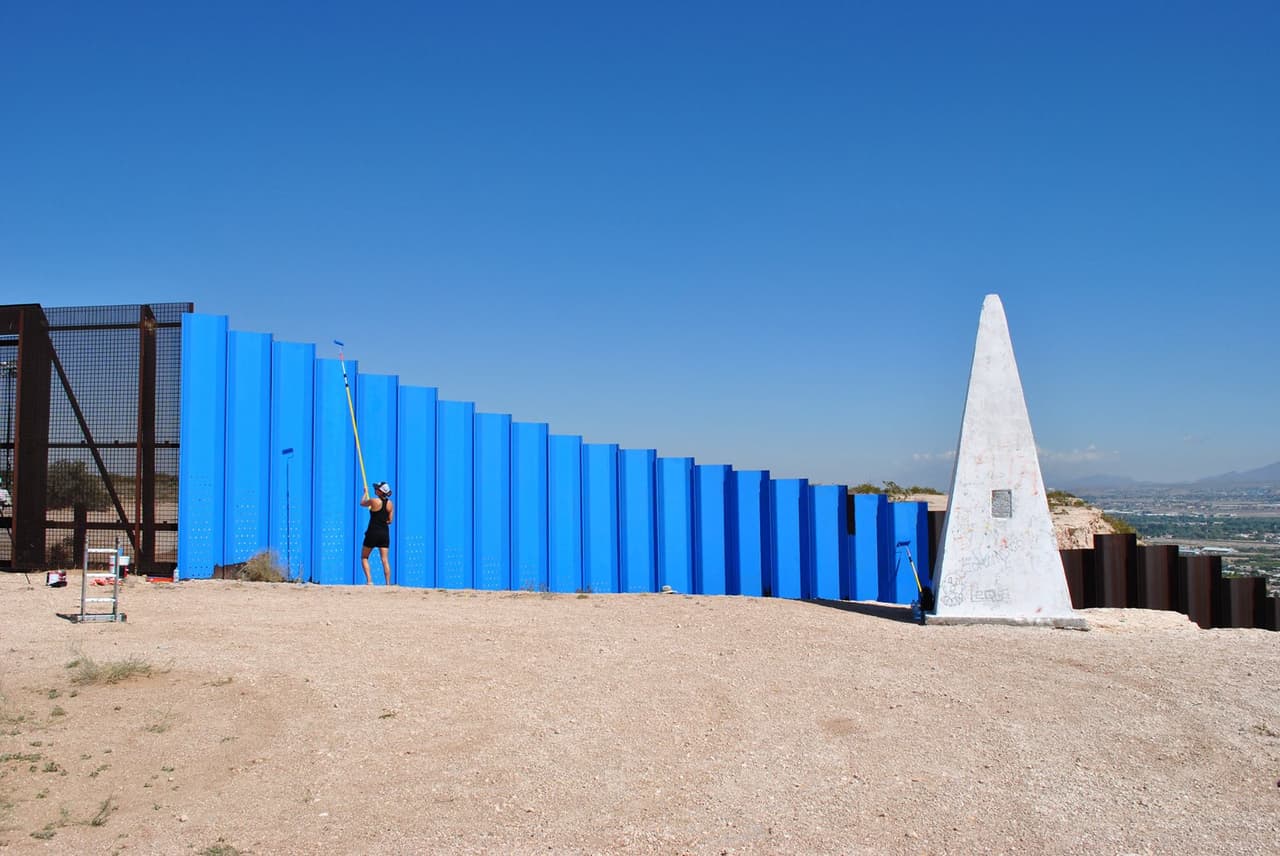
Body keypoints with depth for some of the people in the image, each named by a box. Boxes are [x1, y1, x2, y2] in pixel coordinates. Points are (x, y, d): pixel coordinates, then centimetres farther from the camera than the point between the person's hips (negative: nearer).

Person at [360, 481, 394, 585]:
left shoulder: (374, 501, -13)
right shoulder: (390, 503, 3)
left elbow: (362, 503, 8)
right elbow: (390, 520, 7)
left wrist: (365, 493, 23)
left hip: (373, 532, -4)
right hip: (385, 533, 4)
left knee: (364, 557, 12)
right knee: (385, 560, 3)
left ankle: (369, 580, 0)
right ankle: (388, 583, -3)